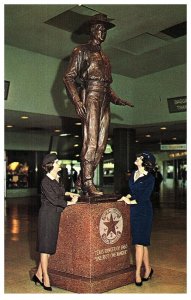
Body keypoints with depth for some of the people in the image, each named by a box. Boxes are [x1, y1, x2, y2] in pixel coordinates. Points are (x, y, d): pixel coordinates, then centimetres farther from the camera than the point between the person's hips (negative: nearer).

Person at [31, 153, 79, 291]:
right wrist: (70, 202, -9)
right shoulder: (46, 181, -15)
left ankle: (39, 275, 21)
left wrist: (69, 194, 10)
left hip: (56, 215, 8)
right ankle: (45, 278, 8)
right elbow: (54, 200, -17)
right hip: (48, 215, -8)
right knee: (46, 246, -1)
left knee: (50, 246, 10)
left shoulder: (57, 179, 10)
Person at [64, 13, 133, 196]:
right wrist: (77, 101, -16)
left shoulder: (104, 57, 27)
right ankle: (87, 183, -10)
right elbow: (68, 77, -4)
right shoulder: (82, 51, 5)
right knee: (91, 141, -14)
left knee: (101, 144, 1)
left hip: (104, 101, 7)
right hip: (91, 98, -7)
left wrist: (117, 100, 19)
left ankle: (81, 180, 6)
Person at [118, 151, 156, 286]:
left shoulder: (150, 179, -11)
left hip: (143, 212, -6)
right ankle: (148, 269, 26)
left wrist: (130, 201, -7)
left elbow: (144, 197, -14)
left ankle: (138, 274, 2)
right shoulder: (133, 174, 9)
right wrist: (128, 197, 4)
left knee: (139, 242, -5)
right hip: (134, 211, 7)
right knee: (142, 242, 13)